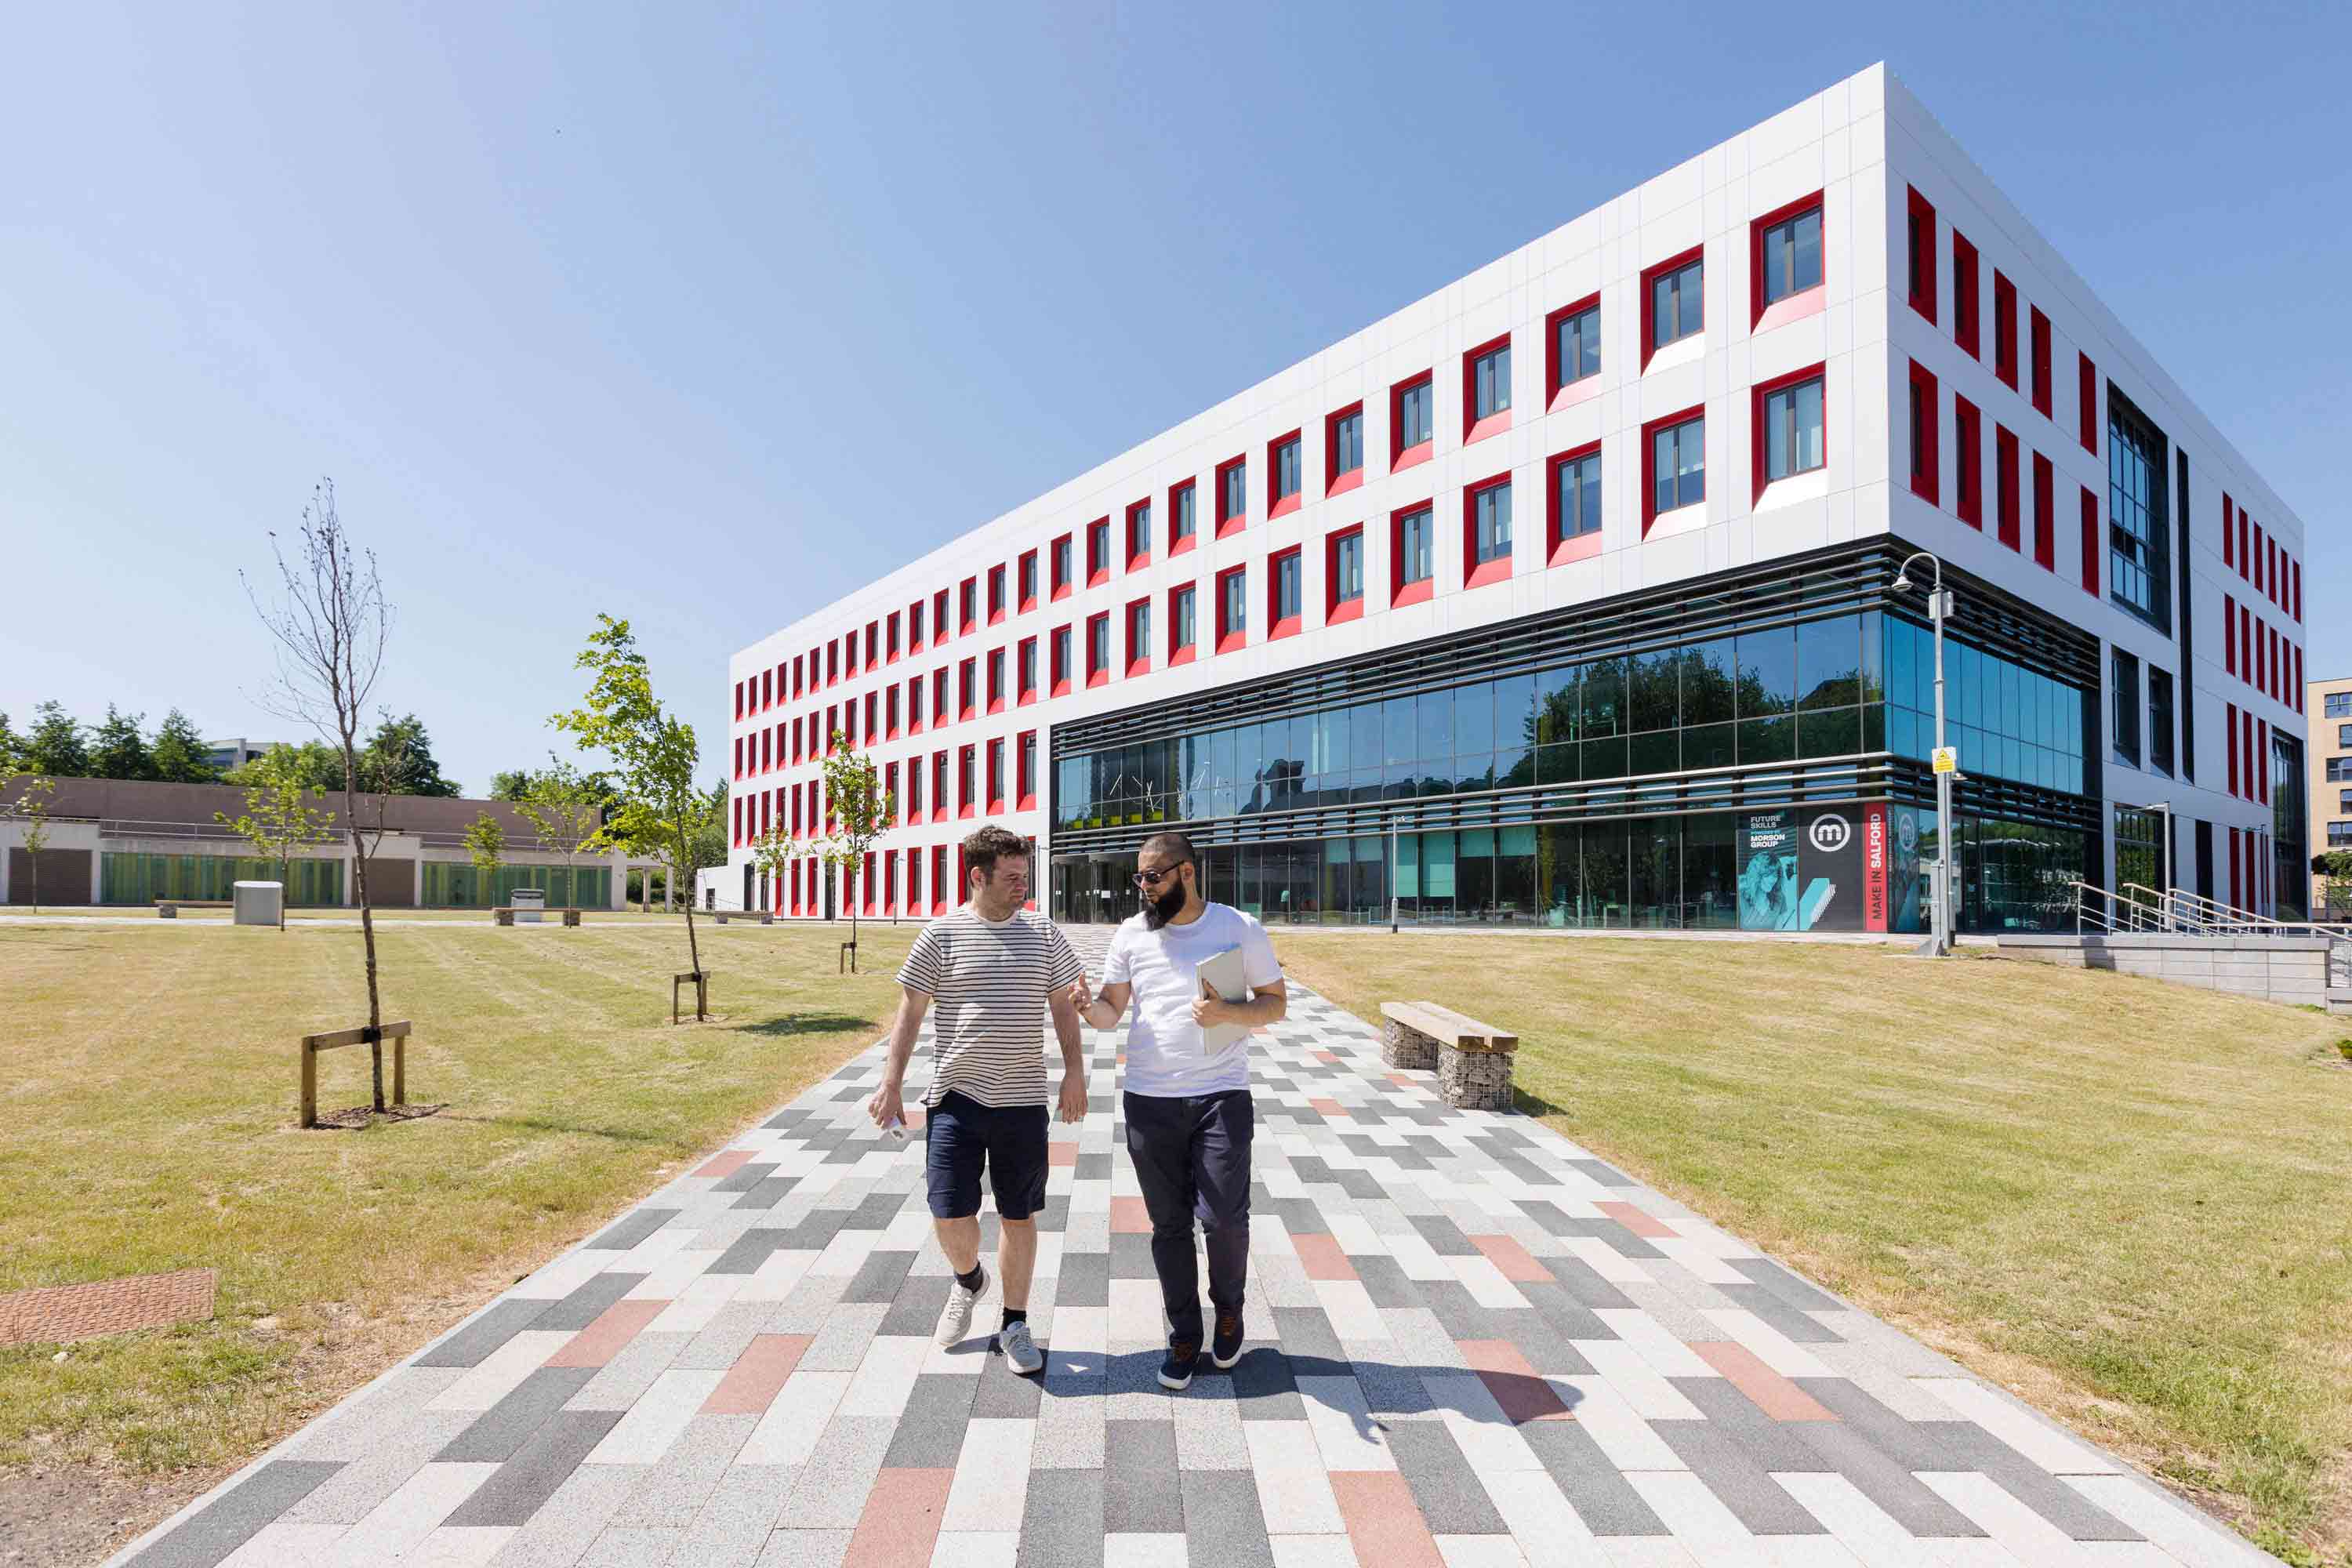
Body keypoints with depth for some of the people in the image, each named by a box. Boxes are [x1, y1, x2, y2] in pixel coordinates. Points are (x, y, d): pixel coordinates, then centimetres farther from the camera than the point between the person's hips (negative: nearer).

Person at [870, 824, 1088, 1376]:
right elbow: (910, 1012, 2)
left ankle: (1014, 1324, 27)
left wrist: (1074, 1071, 0)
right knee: (951, 1216, -3)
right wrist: (892, 1084, -1)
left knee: (1020, 1216, 9)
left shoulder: (1044, 934, 4)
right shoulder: (941, 935, -3)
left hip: (1022, 1099, 2)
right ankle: (969, 1279, 31)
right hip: (956, 1096, -2)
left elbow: (1064, 1006, 10)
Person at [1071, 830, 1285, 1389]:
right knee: (1169, 1225, 9)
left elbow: (1276, 1004, 3)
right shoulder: (1132, 933, 6)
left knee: (1224, 1218, -7)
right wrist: (1089, 1007, -16)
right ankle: (1184, 1338, 28)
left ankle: (1228, 1309, 25)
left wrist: (1228, 1012, -17)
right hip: (1149, 1100, 3)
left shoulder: (1239, 928, -1)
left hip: (1222, 1097, -2)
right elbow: (1112, 1010, 8)